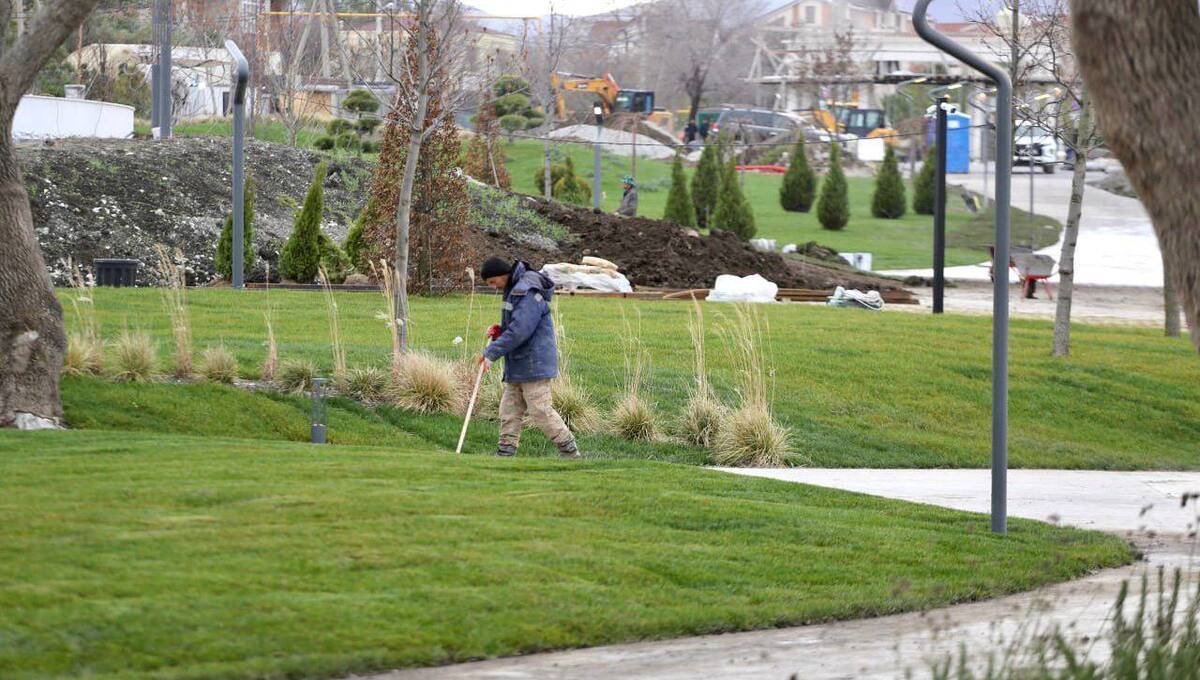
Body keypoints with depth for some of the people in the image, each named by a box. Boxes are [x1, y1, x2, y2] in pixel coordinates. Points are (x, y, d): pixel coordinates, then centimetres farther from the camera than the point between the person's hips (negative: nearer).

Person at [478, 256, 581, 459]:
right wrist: (500, 331, 6)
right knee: (509, 411, 7)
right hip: (517, 366, 10)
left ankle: (570, 453, -1)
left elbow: (520, 330, -24)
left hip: (534, 364, -10)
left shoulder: (528, 293, -18)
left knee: (541, 411, -9)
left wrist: (491, 352, -19)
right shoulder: (513, 291, 15)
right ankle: (505, 455, 9)